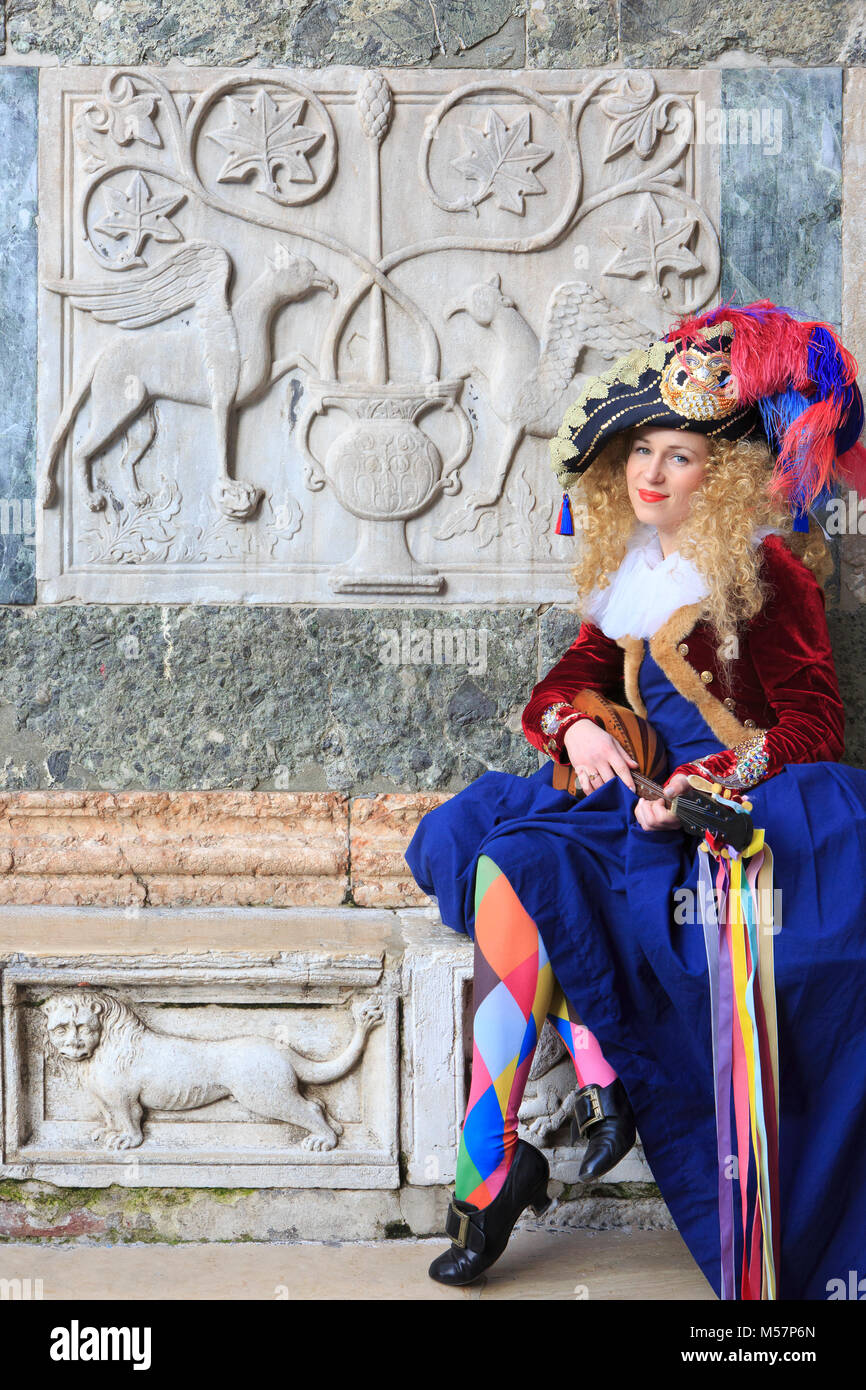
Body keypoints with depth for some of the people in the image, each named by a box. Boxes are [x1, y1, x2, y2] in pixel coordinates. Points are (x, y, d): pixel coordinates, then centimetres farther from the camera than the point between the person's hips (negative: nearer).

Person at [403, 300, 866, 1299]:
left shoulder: (766, 569, -7)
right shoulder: (631, 566, 13)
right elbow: (579, 671, 16)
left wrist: (706, 785, -23)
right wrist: (573, 724, -8)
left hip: (732, 802, -7)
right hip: (635, 783, 8)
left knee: (515, 876, -26)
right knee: (463, 838, -15)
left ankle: (489, 1168, -15)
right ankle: (596, 1074, -17)